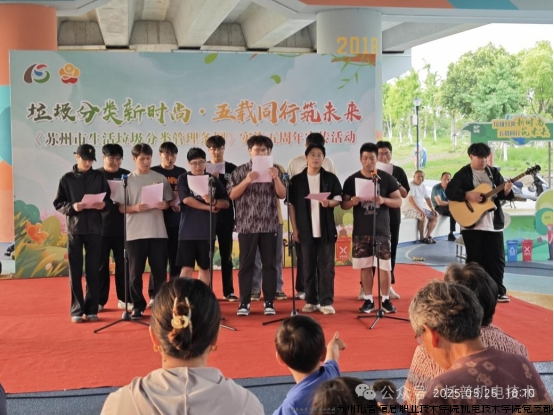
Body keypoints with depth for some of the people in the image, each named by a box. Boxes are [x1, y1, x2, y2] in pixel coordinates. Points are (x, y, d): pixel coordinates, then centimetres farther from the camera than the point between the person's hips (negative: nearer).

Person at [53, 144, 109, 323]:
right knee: (75, 271, 3)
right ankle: (76, 310, 9)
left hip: (94, 228, 1)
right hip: (74, 229, -1)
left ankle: (91, 310, 12)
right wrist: (72, 207, -17)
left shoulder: (99, 177, 6)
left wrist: (103, 204, -14)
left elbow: (108, 199, 8)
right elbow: (58, 204, 2)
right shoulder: (67, 179, 3)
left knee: (93, 271, 5)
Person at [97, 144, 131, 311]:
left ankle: (124, 299, 17)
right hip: (101, 227, -1)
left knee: (122, 264, 7)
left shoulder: (127, 175, 7)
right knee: (101, 265, 5)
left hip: (122, 227, 1)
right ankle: (100, 300, 13)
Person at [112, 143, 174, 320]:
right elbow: (120, 207, 0)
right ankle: (138, 306, 14)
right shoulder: (128, 180, 2)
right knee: (135, 271, 3)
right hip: (135, 233, -1)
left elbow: (169, 202, 10)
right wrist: (135, 208, -17)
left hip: (158, 232, 1)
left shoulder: (160, 178, 7)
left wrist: (164, 205, -12)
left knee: (160, 270, 5)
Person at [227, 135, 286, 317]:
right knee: (246, 264, 1)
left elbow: (282, 195, 1)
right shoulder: (240, 171, 4)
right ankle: (244, 303, 8)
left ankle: (269, 302, 12)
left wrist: (276, 178, -15)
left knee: (269, 264, 4)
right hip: (247, 225, -1)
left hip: (269, 225, 1)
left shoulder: (274, 170, 7)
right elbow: (232, 195, -3)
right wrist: (247, 181, -16)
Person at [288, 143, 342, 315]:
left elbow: (338, 199, 6)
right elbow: (291, 205, 4)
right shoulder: (297, 180, 5)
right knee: (308, 267, 5)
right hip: (306, 230, 0)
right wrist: (295, 229, -1)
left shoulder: (331, 178, 5)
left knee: (326, 266, -1)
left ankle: (326, 302, 2)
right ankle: (311, 301, 13)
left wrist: (329, 202, -17)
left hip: (326, 229, 0)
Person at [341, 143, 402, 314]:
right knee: (365, 266, 6)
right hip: (361, 231, 1)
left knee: (384, 266, 0)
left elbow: (399, 201, 1)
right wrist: (353, 202, -19)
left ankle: (386, 300, 13)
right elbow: (343, 204, 4)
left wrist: (384, 200, -18)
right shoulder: (352, 180, 2)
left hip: (382, 229, -1)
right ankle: (368, 300, 17)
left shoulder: (387, 178, 1)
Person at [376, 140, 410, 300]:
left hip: (393, 217, 2)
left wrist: (396, 184, -13)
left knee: (391, 251, 7)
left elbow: (405, 194, 3)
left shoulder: (398, 171, 5)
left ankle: (388, 286, 17)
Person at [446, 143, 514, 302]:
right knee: (475, 260, 3)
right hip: (472, 223, -4)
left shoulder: (494, 172, 10)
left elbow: (501, 194, 8)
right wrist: (468, 195, -22)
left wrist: (506, 190, -14)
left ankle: (498, 291, 13)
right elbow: (449, 191, -13)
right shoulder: (463, 174, -3)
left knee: (497, 259, 4)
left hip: (494, 223, 4)